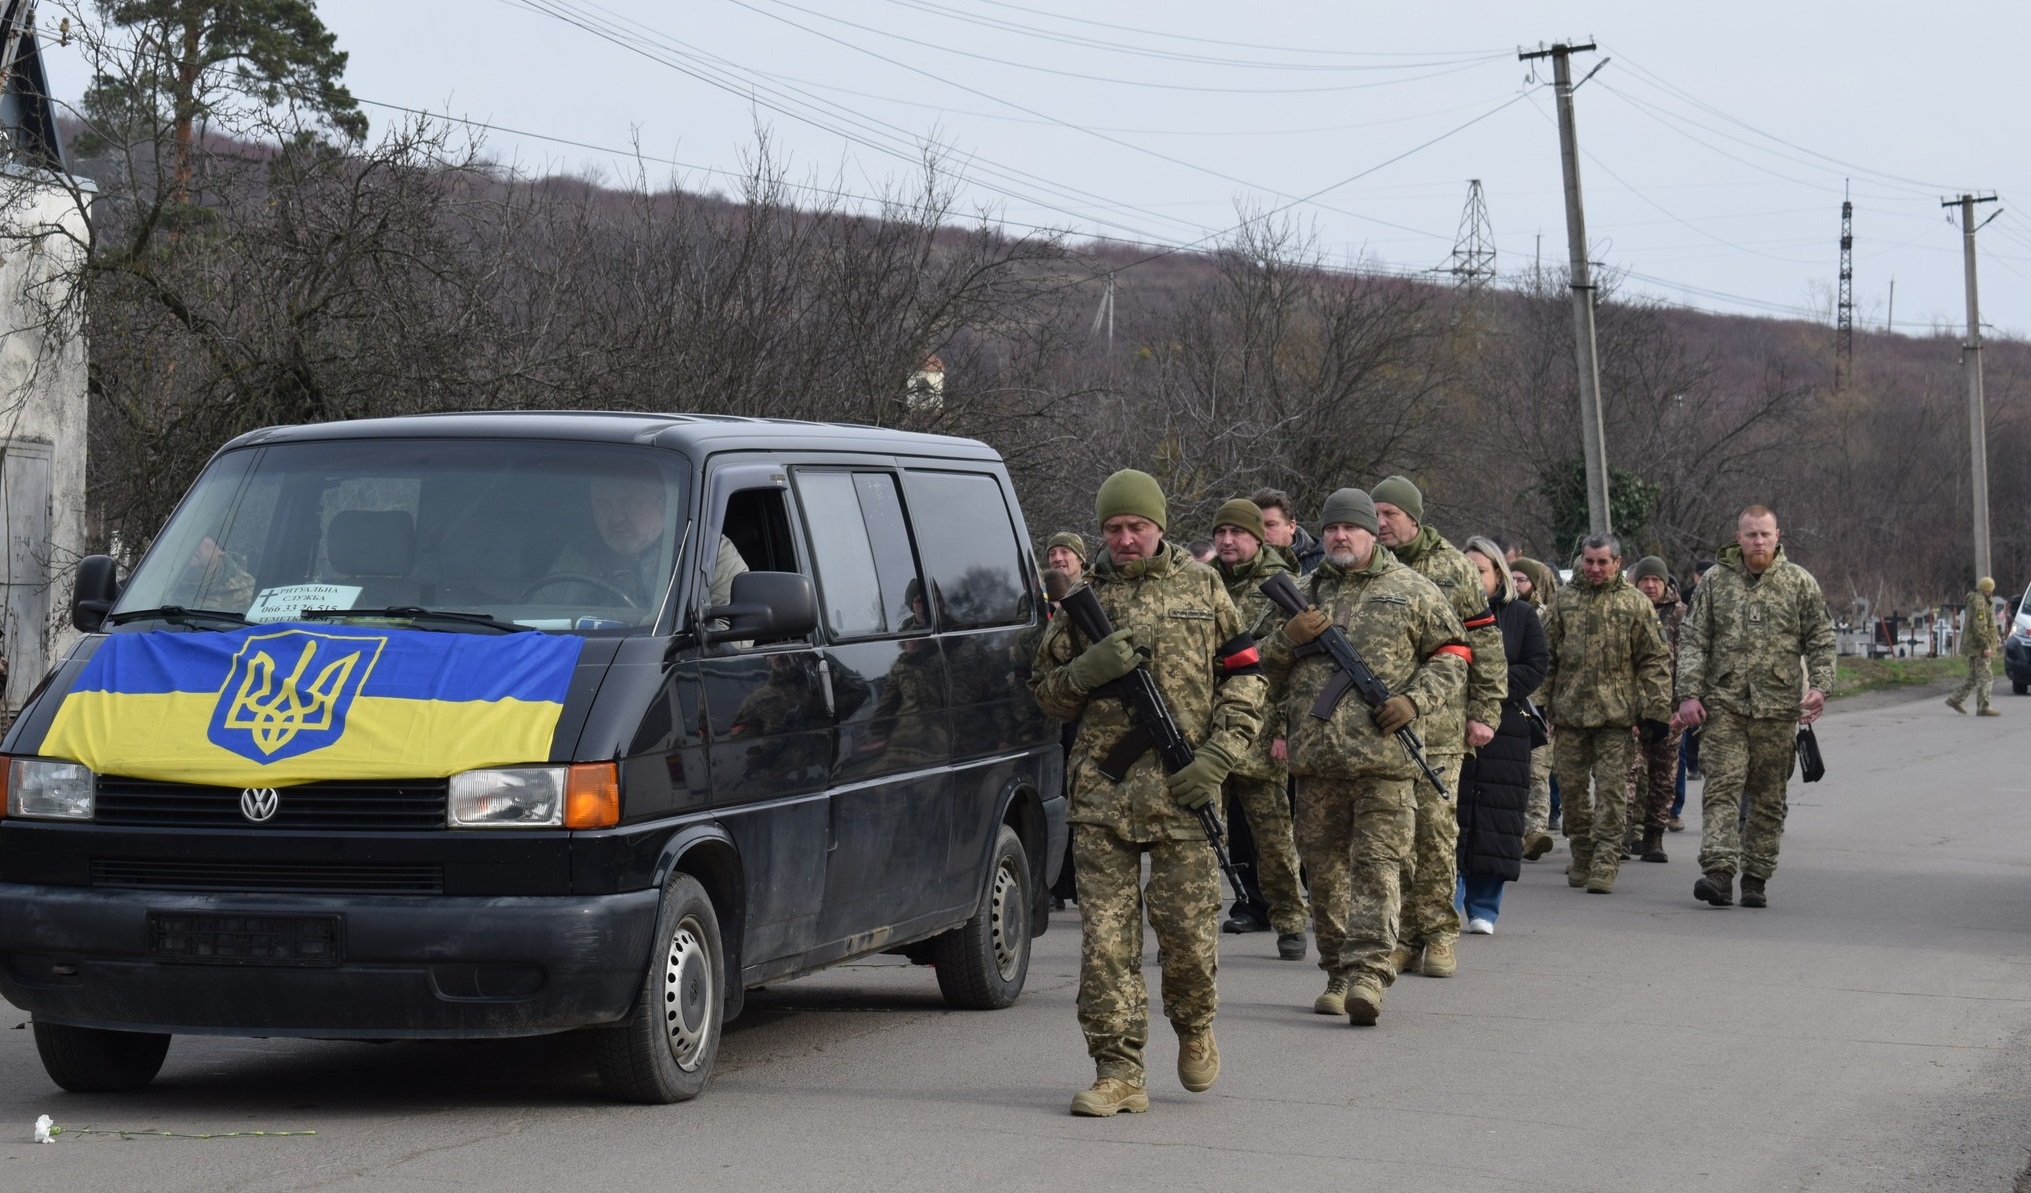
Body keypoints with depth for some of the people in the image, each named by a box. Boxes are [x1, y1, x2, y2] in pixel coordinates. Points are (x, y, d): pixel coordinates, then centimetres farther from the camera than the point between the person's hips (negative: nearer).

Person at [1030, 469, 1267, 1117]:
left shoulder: (1201, 587, 9)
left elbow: (1245, 676, 10)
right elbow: (1046, 691, 13)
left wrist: (1218, 755, -4)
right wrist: (1090, 669, -8)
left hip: (1180, 794, -1)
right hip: (1100, 791, 1)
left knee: (1189, 928, -1)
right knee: (1105, 935, -2)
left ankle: (1194, 1027, 28)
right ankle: (1118, 1073, 1)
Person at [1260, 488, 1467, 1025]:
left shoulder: (1411, 591, 6)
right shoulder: (1305, 594, 15)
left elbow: (1451, 655, 8)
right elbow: (1265, 672, 19)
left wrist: (1415, 701, -9)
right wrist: (1288, 638, -2)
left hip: (1384, 757, -4)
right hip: (1315, 756, 4)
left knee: (1377, 863, -10)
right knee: (1325, 866, 8)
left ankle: (1369, 972, -16)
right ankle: (1337, 973, 17)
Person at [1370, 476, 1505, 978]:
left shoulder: (1453, 568, 4)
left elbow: (1486, 643, 5)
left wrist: (1485, 712, 0)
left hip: (1439, 724, -2)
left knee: (1435, 828, -4)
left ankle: (1438, 935, 3)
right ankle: (1401, 935, 9)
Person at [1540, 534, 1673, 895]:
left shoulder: (1635, 604, 2)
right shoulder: (1565, 600, 10)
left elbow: (1655, 660, 2)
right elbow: (1546, 655, 14)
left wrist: (1656, 711, -4)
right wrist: (1541, 703, 10)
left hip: (1615, 715, -3)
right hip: (1569, 712, 3)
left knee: (1610, 790, -6)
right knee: (1571, 787, 7)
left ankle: (1605, 866, -4)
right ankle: (1582, 858, 21)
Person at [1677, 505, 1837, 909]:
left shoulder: (1800, 583, 6)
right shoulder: (1715, 582, 7)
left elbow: (1820, 641, 8)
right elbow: (1692, 641, 6)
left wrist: (1819, 686, -6)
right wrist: (1688, 693, -3)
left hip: (1778, 709, 1)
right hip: (1724, 705, -1)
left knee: (1768, 797, 5)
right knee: (1722, 786, -12)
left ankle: (1756, 877, 13)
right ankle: (1719, 872, -20)